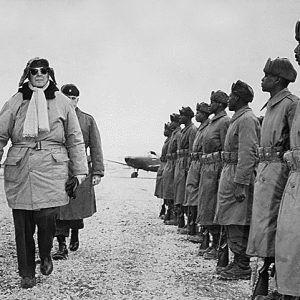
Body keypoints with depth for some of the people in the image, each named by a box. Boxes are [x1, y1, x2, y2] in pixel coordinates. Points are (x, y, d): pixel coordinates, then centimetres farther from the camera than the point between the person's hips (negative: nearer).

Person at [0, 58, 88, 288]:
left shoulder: (62, 102, 10)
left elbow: (75, 139, 12)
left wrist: (80, 170, 8)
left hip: (52, 168, -1)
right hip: (19, 169, 1)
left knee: (47, 218, -13)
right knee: (23, 224, 2)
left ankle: (46, 255, 19)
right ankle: (27, 273, 18)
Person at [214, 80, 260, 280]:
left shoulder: (247, 119, -13)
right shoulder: (238, 119, 18)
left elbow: (248, 154, -21)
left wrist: (240, 184, -25)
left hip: (240, 174, -10)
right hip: (230, 172, 10)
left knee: (238, 224, -7)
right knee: (231, 222, 13)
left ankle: (243, 268, -1)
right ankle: (237, 262, 20)